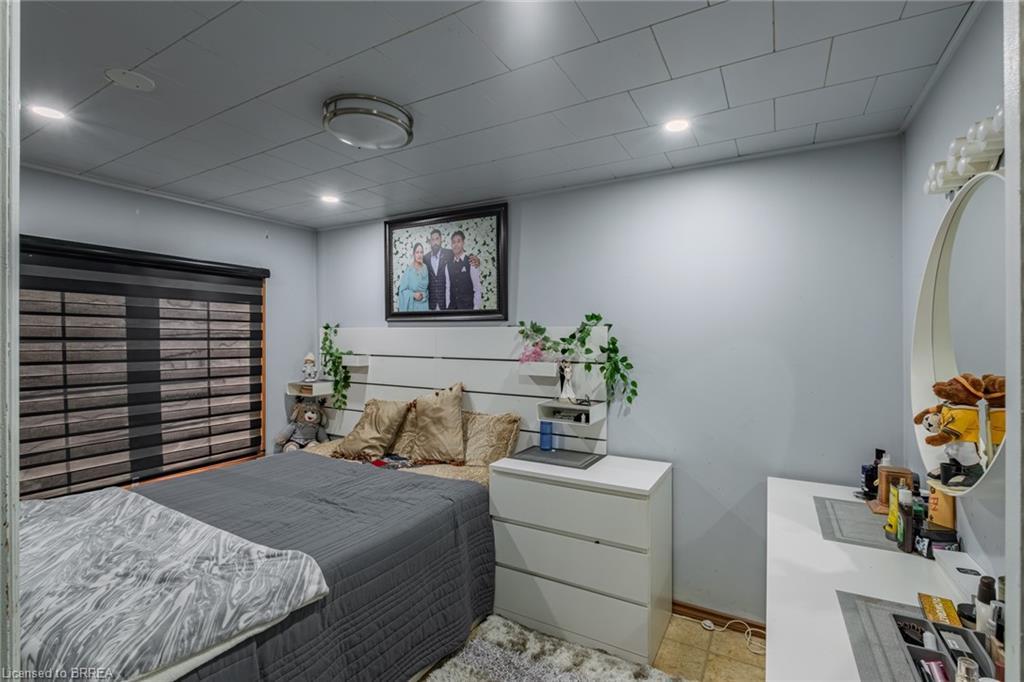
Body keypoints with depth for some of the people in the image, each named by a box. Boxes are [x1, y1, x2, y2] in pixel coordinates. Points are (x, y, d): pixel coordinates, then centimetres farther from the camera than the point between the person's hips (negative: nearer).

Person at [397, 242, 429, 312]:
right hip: (411, 304, -4)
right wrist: (413, 295, -20)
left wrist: (423, 295, -6)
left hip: (423, 304, 4)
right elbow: (402, 290, -8)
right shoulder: (408, 269, -9)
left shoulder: (425, 268, 3)